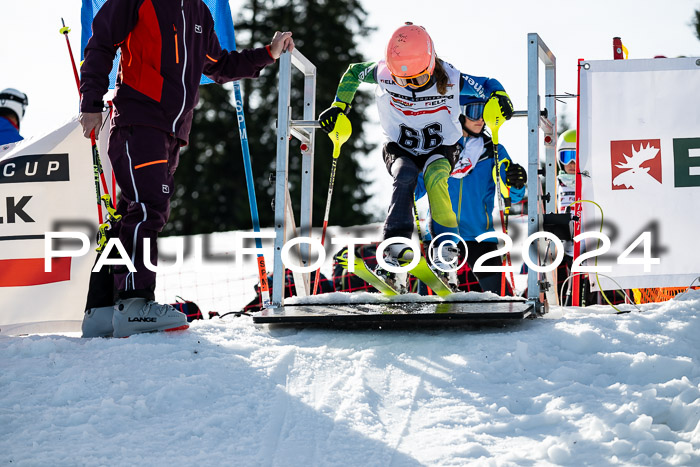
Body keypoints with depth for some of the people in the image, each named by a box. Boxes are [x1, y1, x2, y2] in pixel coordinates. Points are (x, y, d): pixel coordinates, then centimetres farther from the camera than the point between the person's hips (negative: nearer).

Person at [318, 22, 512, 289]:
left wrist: (500, 98, -27)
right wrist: (338, 108, -1)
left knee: (435, 177, -35)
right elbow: (353, 73, 3)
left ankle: (446, 244, -35)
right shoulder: (384, 73, -18)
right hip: (400, 149, 1)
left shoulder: (450, 80, -21)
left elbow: (488, 85, -6)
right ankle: (396, 245, -46)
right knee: (404, 177, -33)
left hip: (441, 149, -1)